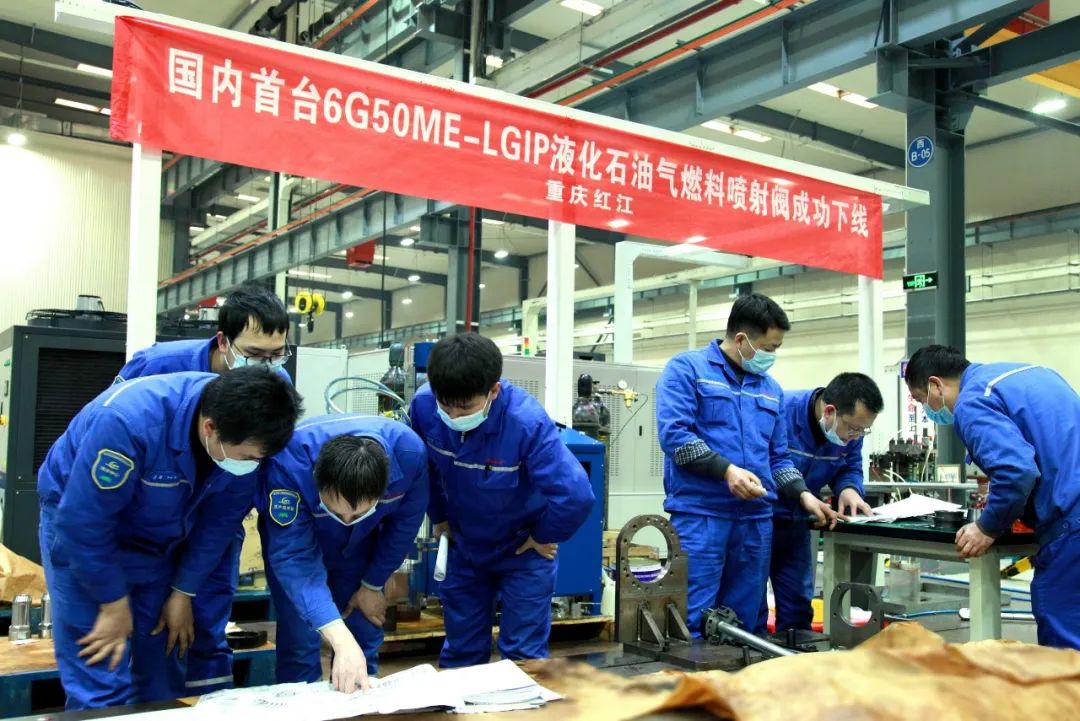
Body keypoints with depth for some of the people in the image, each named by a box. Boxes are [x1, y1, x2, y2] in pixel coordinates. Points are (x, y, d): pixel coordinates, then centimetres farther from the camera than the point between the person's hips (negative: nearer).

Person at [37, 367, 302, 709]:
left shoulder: (244, 434, -21)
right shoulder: (130, 420, -38)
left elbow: (221, 518, -7)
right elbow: (83, 519, -28)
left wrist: (184, 592, -3)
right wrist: (114, 602, -18)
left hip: (159, 541, 5)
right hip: (83, 529, -4)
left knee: (162, 679, 7)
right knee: (102, 687, -8)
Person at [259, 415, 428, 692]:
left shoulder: (409, 453, -34)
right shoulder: (289, 463, -41)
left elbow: (405, 521, -14)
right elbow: (294, 557, -43)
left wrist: (373, 585, -6)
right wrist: (342, 641, -52)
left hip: (359, 546, 2)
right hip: (295, 535, -2)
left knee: (364, 637, 3)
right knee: (299, 642, -7)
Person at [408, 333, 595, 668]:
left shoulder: (526, 421, -35)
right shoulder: (423, 404, -21)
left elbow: (575, 495, -35)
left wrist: (543, 537, -19)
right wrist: (439, 517, 6)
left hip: (523, 548, -4)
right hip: (463, 545, 4)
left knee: (523, 654, 3)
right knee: (460, 651, 16)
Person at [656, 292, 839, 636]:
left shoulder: (771, 388, 19)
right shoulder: (686, 369, 0)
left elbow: (778, 457, 22)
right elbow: (673, 433, -12)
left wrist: (803, 494, 5)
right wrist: (727, 470, -21)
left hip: (756, 519, 6)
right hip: (699, 514, -6)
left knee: (743, 625, 9)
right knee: (692, 622, -6)